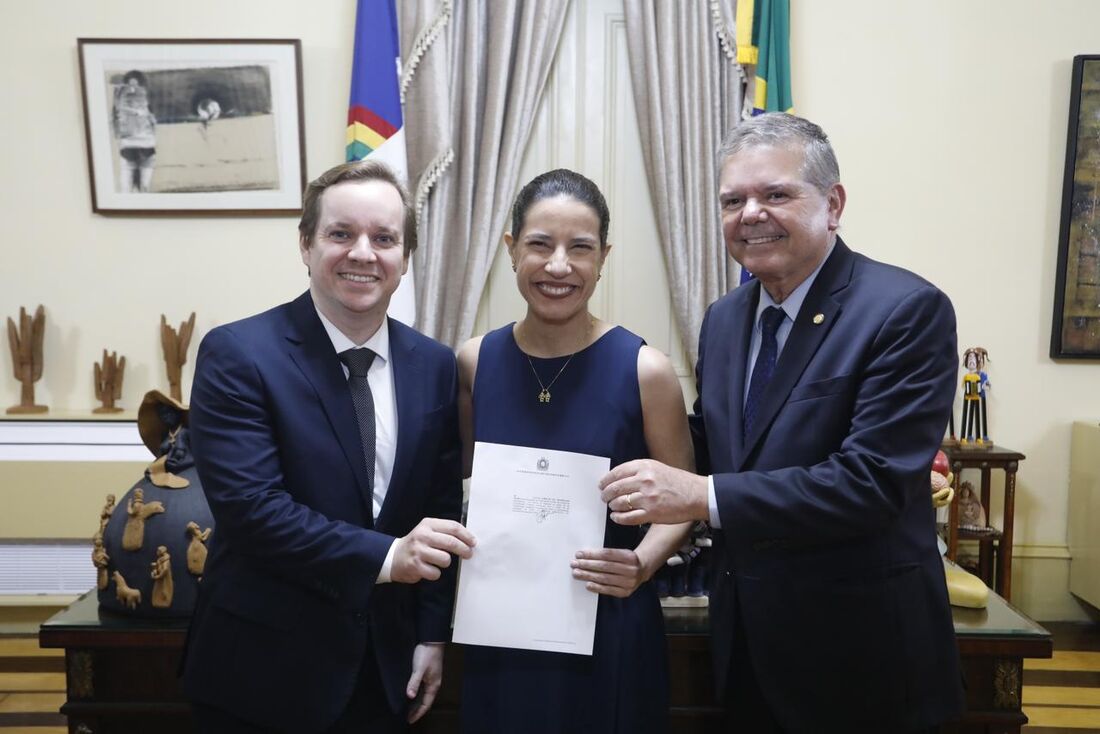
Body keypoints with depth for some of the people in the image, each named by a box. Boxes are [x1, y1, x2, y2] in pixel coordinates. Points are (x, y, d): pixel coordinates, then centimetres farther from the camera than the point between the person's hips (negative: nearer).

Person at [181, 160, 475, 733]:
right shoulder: (237, 354, -13)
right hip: (263, 668, -3)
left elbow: (442, 509, 3)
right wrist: (383, 557, -26)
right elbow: (248, 505, -21)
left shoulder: (434, 365, 0)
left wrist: (432, 634, 3)